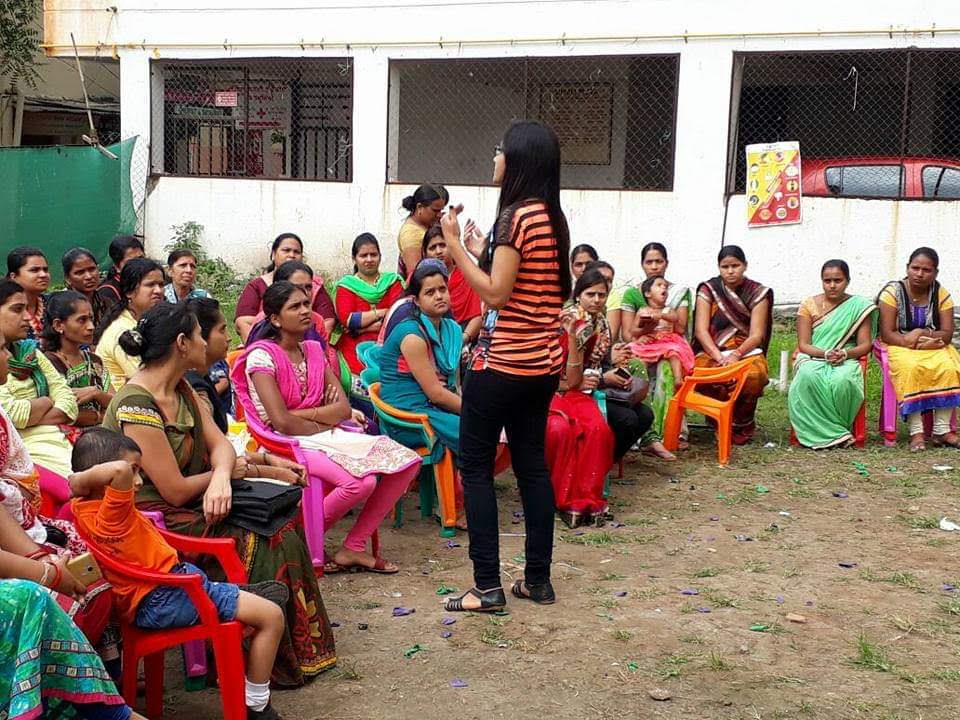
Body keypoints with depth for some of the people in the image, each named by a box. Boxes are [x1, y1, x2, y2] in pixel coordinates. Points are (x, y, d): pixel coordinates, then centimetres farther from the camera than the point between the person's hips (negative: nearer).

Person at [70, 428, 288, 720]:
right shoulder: (112, 512, -25)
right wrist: (81, 479, -30)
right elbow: (119, 470, -43)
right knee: (271, 615, -6)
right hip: (165, 600, -11)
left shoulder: (83, 507, 5)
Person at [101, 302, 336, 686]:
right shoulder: (137, 407, -24)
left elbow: (220, 443, 4)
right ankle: (278, 664, 5)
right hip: (159, 522, -9)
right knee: (271, 545, -12)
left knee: (284, 522, 1)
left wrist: (222, 476, -20)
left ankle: (302, 647, 12)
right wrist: (229, 472, -4)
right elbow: (176, 491, -22)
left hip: (192, 509, 9)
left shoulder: (180, 389, 6)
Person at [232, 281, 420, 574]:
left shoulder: (313, 350, 12)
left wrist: (301, 414, -13)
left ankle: (353, 547, -3)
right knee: (361, 481, -31)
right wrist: (326, 421, -4)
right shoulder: (262, 355, -10)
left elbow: (343, 408, 2)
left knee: (407, 461, -7)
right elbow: (281, 422, -18)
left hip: (324, 436, 8)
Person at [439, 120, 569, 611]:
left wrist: (454, 244, -14)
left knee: (475, 465, 0)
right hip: (543, 363, 9)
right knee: (532, 463, 13)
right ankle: (538, 580, 18)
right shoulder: (553, 217, 10)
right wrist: (483, 253, 17)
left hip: (503, 362, -9)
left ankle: (487, 587, 0)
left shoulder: (516, 216, -16)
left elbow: (495, 294, -19)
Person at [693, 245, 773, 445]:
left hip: (746, 351, 0)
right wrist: (719, 357, -21)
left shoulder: (758, 293, 6)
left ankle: (741, 428, -7)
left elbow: (756, 335, -4)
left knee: (754, 375, -35)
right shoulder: (708, 290, 5)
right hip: (711, 351, 0)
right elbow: (701, 331, -5)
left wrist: (736, 355, -23)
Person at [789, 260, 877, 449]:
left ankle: (837, 429, -15)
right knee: (808, 377, -37)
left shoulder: (859, 306, 8)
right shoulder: (809, 305, 7)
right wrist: (825, 353, -18)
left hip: (847, 360, 0)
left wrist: (844, 353, -18)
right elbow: (803, 345, 1)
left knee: (843, 379, -38)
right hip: (813, 358, 1)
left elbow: (865, 345, 2)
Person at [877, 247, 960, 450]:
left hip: (934, 348, 3)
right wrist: (910, 342, -24)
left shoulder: (941, 294, 3)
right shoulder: (893, 292, -5)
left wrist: (923, 334, -22)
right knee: (911, 368, -35)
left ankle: (942, 430, -25)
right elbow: (886, 334, -11)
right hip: (900, 348, -3)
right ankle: (915, 431, -34)